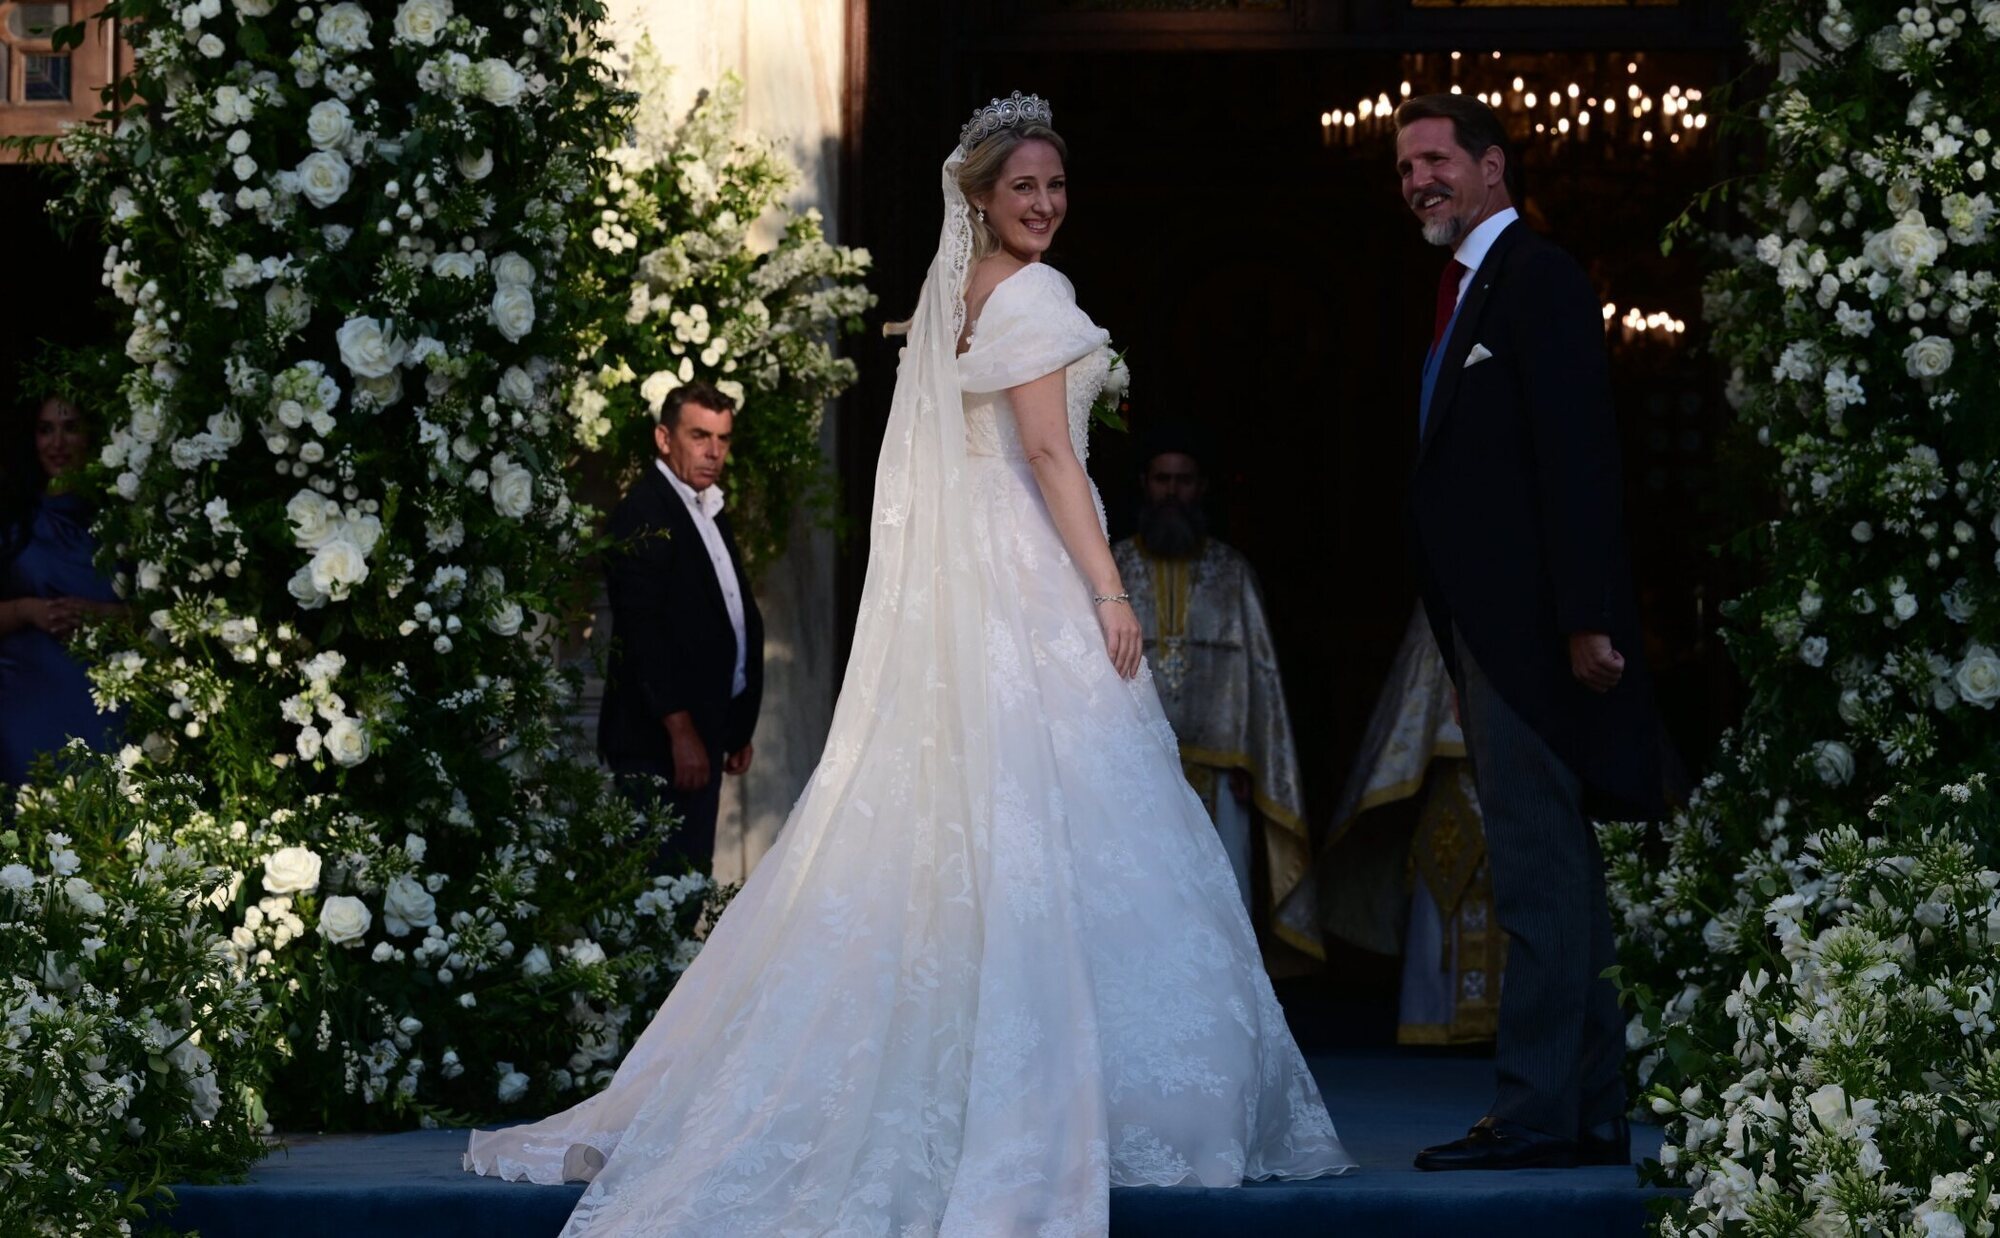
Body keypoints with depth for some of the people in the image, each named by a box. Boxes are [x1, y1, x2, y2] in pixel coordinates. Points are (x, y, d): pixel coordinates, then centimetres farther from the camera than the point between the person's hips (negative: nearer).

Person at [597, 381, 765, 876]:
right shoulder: (644, 511, -11)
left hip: (701, 732, 9)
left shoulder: (707, 510, 18)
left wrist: (737, 729, 20)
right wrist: (681, 733, -21)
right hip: (660, 742, -9)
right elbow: (645, 630, -19)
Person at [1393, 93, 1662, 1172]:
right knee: (1556, 874, 12)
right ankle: (1592, 1110, 17)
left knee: (1536, 871, -9)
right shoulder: (1463, 292, 19)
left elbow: (1579, 455, -17)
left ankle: (1537, 1108, -7)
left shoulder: (1539, 280, -10)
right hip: (1488, 631, 10)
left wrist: (1588, 620, -23)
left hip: (1530, 625, -10)